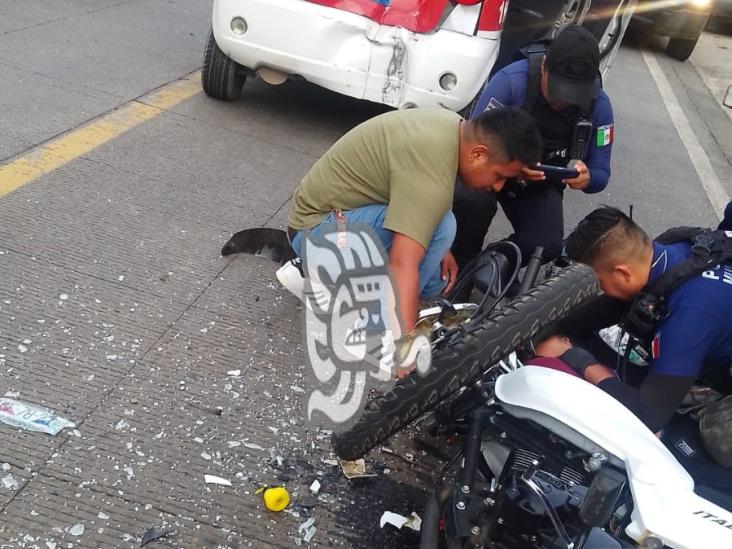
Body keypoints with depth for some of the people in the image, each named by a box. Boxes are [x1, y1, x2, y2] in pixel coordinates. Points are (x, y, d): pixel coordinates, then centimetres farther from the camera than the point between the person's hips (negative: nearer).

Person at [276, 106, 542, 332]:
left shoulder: (453, 126, -1)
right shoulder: (432, 171, -31)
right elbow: (402, 265, -40)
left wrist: (440, 249, 1)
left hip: (350, 209, 10)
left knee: (439, 278, 12)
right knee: (440, 226, -29)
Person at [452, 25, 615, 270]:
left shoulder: (599, 105, -15)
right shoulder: (511, 80, -27)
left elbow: (601, 174, -8)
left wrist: (587, 178, -34)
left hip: (541, 185, 3)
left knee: (547, 248, -23)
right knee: (472, 199, -37)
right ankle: (459, 266, -7)